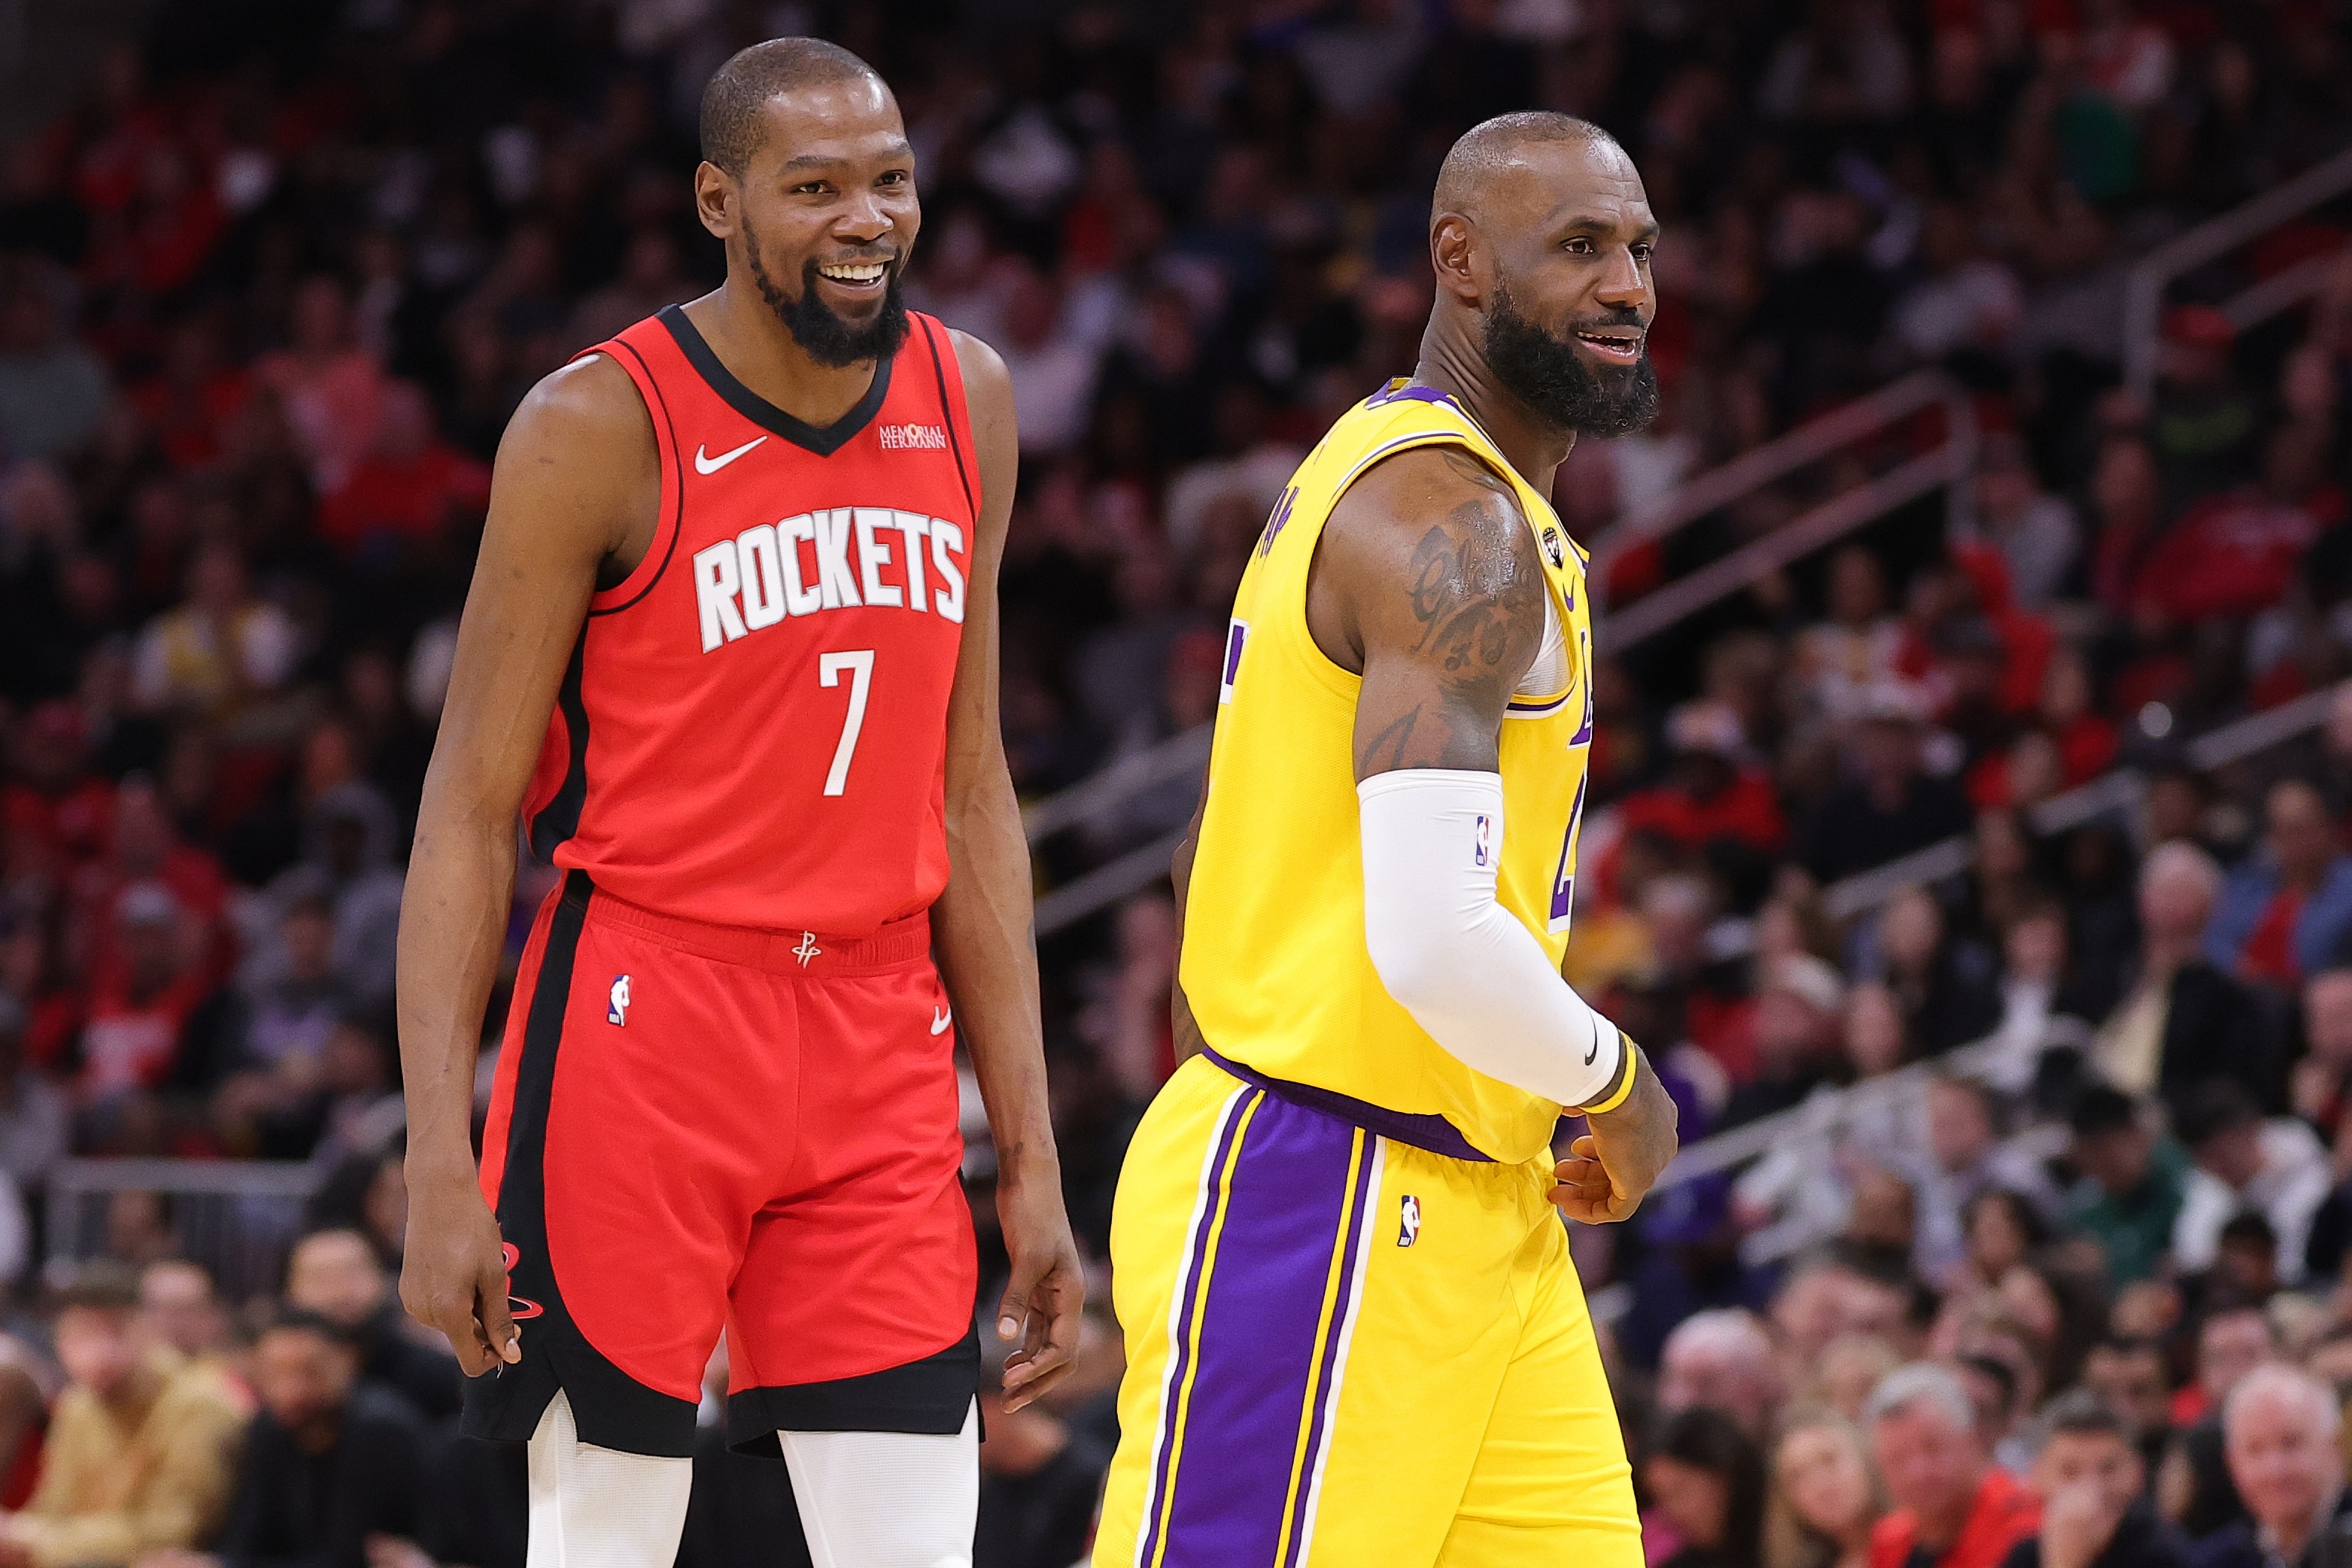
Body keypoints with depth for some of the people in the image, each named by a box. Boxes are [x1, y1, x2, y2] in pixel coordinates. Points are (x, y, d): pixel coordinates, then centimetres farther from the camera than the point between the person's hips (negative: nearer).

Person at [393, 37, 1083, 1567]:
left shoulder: (968, 405, 8)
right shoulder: (601, 425, -8)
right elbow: (470, 809, -6)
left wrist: (1031, 1160, 11)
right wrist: (441, 1169, -14)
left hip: (878, 1040, 5)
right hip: (642, 1021, -5)